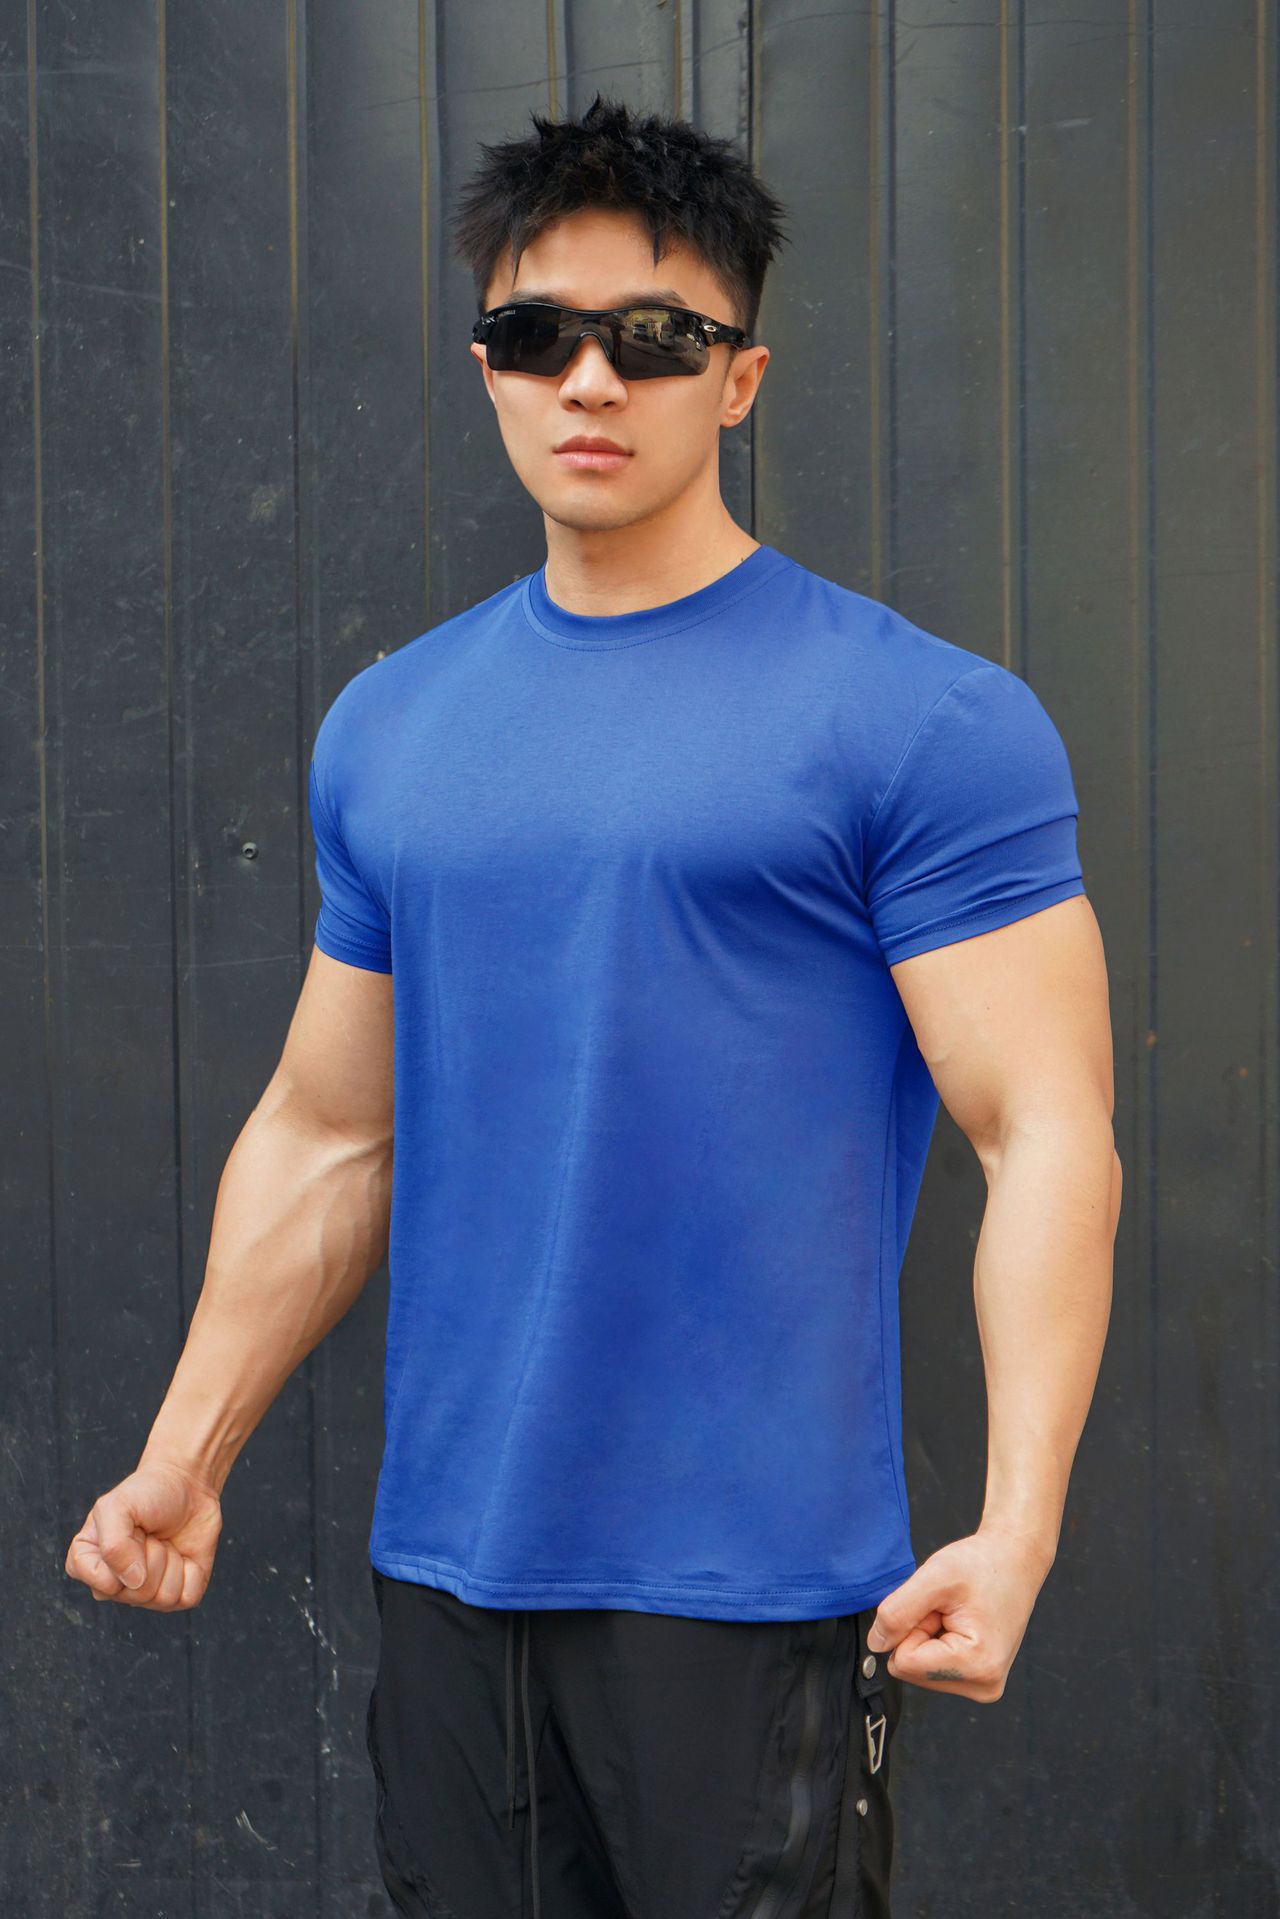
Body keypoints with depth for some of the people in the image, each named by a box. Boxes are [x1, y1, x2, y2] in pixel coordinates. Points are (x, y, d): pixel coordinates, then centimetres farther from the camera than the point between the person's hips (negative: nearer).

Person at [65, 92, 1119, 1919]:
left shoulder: (923, 721, -7)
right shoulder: (387, 727, 10)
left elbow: (1046, 1134, -11)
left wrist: (1018, 1525, -21)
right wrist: (185, 1455, 12)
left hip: (754, 1573, -5)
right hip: (447, 1563, 5)